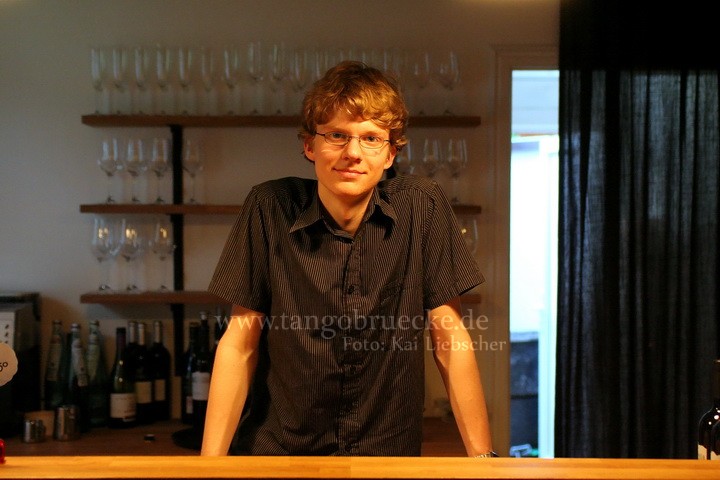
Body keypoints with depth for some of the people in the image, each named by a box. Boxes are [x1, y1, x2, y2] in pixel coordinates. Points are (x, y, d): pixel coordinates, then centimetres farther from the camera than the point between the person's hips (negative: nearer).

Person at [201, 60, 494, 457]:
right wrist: (210, 461, -7)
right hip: (278, 449, 0)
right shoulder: (270, 207, -5)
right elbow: (239, 344, -1)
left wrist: (482, 456, -3)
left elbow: (449, 338, 0)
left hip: (388, 452, 0)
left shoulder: (422, 206, -5)